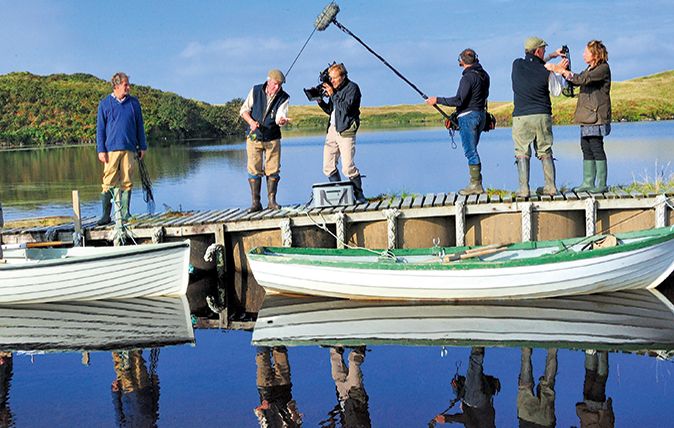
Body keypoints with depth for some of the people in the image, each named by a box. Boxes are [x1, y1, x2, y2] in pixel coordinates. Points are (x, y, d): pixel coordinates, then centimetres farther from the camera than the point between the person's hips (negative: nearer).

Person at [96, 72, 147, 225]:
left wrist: (142, 147, 13)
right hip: (111, 148, -2)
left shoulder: (134, 102, 10)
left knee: (127, 182, 3)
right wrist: (101, 150, -2)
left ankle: (125, 212, 10)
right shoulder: (105, 104, 4)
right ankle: (106, 215, 1)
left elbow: (139, 126, 16)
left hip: (129, 148, 2)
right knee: (109, 183, -4)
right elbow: (100, 128, 4)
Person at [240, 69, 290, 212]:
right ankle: (255, 202, 5)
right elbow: (244, 109, -1)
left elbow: (280, 116, -19)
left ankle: (272, 200, 11)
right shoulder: (255, 91, -5)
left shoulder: (284, 98, -7)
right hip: (254, 136, 0)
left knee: (273, 170, 0)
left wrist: (281, 120, -44)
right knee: (254, 170, -1)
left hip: (272, 139, 0)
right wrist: (251, 122, -20)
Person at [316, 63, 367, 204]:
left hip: (346, 131, -7)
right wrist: (320, 101, 5)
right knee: (328, 166, 3)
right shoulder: (335, 88, 15)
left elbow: (345, 107, -19)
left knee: (347, 167, -13)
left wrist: (332, 94, -14)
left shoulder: (352, 88, -7)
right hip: (333, 129, 8)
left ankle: (359, 195, 0)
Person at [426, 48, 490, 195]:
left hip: (468, 116, -9)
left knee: (470, 151, -6)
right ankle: (477, 184, 15)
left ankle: (475, 185, -5)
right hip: (480, 114, 9)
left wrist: (437, 100, -14)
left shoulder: (467, 78, -17)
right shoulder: (484, 75, 11)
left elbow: (459, 100, -20)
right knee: (472, 151, 14)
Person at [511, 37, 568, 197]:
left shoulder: (517, 64, 0)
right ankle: (551, 186, 12)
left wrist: (551, 56, 26)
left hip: (521, 117, 0)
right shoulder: (546, 73, -7)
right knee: (545, 153, 10)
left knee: (522, 154, 3)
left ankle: (524, 189, -4)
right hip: (542, 116, 0)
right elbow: (557, 91, 8)